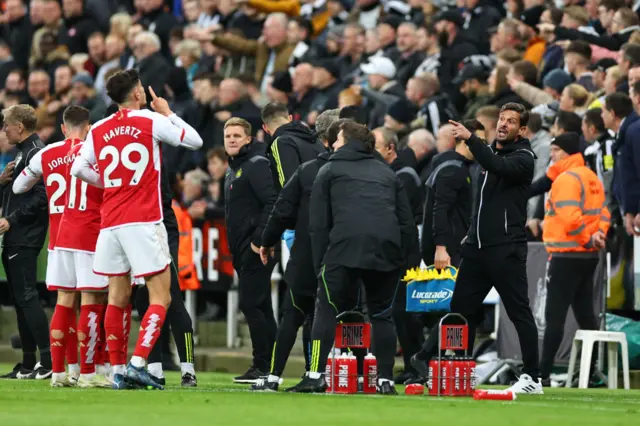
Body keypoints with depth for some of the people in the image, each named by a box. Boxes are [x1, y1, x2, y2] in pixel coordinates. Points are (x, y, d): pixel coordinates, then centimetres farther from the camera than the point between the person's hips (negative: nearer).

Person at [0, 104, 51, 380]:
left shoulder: (36, 153, -12)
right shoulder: (22, 153, 19)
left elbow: (40, 197, -20)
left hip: (25, 240, -10)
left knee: (26, 296, -13)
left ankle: (49, 360, -15)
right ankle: (28, 365, 13)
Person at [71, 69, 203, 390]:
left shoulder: (98, 130, 9)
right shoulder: (151, 120, -2)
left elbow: (79, 169, 6)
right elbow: (195, 141, 6)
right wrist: (168, 113, 17)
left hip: (110, 223, 5)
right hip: (143, 223, -5)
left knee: (117, 297, 11)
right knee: (160, 297, -3)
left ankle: (117, 371, 8)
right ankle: (138, 363, -17)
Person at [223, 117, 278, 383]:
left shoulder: (256, 165, -10)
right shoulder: (234, 169, 20)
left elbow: (272, 203, -21)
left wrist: (259, 239, -24)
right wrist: (236, 251, 18)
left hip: (256, 251, -10)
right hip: (243, 252, 10)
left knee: (251, 305, -11)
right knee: (261, 308, 10)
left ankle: (263, 366, -9)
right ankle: (270, 366, 12)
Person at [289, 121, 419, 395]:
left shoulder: (330, 171, 18)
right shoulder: (387, 174, 27)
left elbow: (318, 224, 10)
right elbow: (407, 222, 18)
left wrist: (320, 263, 9)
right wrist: (412, 261, 17)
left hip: (345, 249, -3)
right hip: (388, 251, 3)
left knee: (327, 311, 5)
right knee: (381, 315, 15)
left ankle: (316, 376, -5)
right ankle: (385, 380, 10)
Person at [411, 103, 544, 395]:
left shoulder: (523, 158, -6)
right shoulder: (491, 152, 17)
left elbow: (498, 167, -28)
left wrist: (470, 138, -31)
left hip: (507, 249, -8)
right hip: (478, 247, 8)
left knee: (519, 312, -5)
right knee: (462, 307, 8)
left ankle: (532, 378, -3)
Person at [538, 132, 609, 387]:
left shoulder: (566, 178, -14)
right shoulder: (592, 178, 15)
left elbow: (570, 217, -24)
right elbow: (603, 213, 17)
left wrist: (588, 238, -12)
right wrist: (598, 234, 0)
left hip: (566, 257, -9)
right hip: (589, 257, 9)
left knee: (554, 316, -8)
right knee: (585, 315, 13)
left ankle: (543, 374, -10)